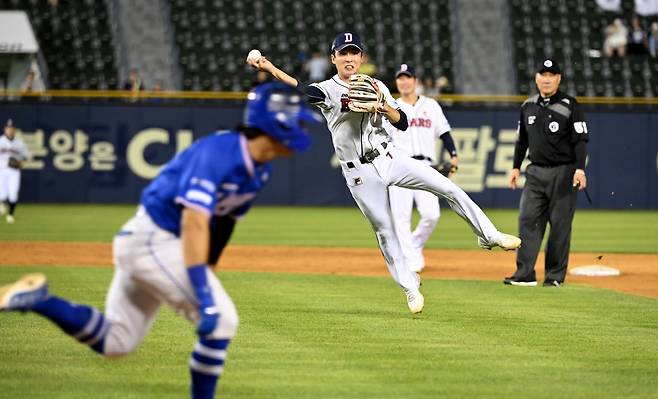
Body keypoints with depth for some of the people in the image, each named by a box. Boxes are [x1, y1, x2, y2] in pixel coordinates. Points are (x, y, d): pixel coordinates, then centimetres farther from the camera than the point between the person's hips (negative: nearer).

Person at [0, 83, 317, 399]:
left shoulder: (260, 169, 5)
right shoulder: (217, 152, -24)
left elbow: (224, 220, 17)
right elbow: (194, 223, -33)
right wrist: (204, 297, -38)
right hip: (152, 239, -10)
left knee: (115, 342, 12)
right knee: (222, 320, -14)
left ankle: (37, 298, 9)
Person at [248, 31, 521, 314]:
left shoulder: (375, 87, 8)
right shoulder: (327, 90, -5)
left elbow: (402, 123, 4)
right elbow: (304, 89, -28)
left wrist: (382, 103, -16)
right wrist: (271, 69, -46)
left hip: (389, 158, 3)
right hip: (359, 173, -3)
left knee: (449, 189, -8)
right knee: (383, 230, 3)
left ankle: (489, 236, 3)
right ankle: (410, 288, 16)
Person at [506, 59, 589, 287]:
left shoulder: (569, 106, -5)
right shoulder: (528, 106, 12)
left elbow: (581, 140, -9)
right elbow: (522, 140, 21)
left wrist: (580, 168, -19)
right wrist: (516, 167, 15)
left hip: (562, 172, -5)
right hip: (535, 172, 5)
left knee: (560, 224, -2)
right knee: (527, 220, -3)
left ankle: (555, 275, 4)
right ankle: (525, 274, -4)